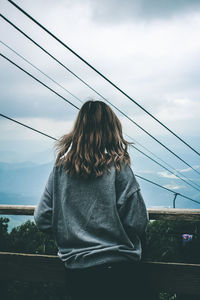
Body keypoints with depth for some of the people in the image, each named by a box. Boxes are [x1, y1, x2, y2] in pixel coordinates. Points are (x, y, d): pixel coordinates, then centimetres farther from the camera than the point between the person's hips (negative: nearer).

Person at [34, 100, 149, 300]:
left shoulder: (60, 169, -1)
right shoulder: (118, 168, -11)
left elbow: (42, 219, 1)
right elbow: (137, 223, -13)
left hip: (75, 270, 4)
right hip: (117, 269, -3)